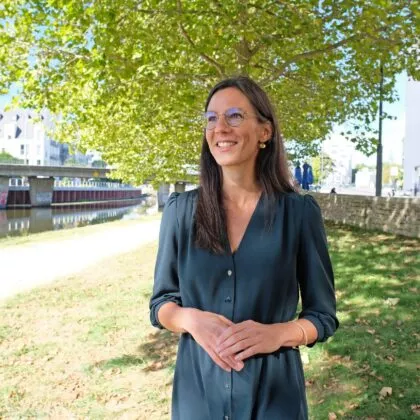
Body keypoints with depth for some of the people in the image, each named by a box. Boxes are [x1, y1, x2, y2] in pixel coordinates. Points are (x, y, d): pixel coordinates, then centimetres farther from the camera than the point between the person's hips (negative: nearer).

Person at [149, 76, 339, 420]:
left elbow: (323, 314, -2)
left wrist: (277, 333, -21)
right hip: (197, 387, 2)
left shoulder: (300, 211, -9)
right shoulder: (180, 210, -5)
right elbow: (161, 303, 3)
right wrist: (191, 319, -18)